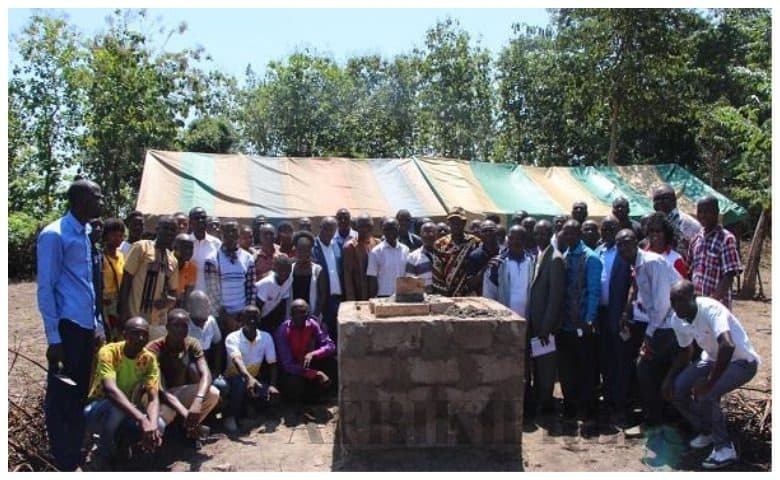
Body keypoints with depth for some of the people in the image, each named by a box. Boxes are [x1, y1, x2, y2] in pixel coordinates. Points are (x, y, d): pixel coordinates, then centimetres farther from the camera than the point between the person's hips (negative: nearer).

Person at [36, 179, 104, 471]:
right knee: (61, 397, 3)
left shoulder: (85, 234, 13)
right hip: (67, 326, -8)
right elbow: (45, 289, -12)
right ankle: (65, 463, 14)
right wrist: (54, 337, -14)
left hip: (86, 325, 8)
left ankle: (76, 453, 29)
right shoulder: (54, 235, -10)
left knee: (80, 393, 16)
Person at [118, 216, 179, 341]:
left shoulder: (173, 261, 14)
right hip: (136, 318, -5)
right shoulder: (142, 247, -3)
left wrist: (169, 300, -5)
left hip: (159, 322, 6)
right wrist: (123, 311, -11)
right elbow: (126, 280, -5)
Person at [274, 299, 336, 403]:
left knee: (331, 362, -18)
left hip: (306, 363, 5)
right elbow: (287, 365, -30)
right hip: (290, 370, -5)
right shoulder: (283, 331, -25)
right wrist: (316, 374, -37)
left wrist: (313, 354, -35)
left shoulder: (312, 324, -12)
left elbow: (330, 345, -15)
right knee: (296, 384, -35)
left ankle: (314, 394, 2)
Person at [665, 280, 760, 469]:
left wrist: (709, 382, -42)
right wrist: (669, 378, -4)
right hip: (713, 359, 7)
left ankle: (725, 448, -7)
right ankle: (707, 432, 17)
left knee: (705, 394, -27)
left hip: (742, 361, -7)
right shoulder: (677, 320, -10)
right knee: (677, 388, -6)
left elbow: (728, 346, -49)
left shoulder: (710, 309, -34)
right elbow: (686, 351, 8)